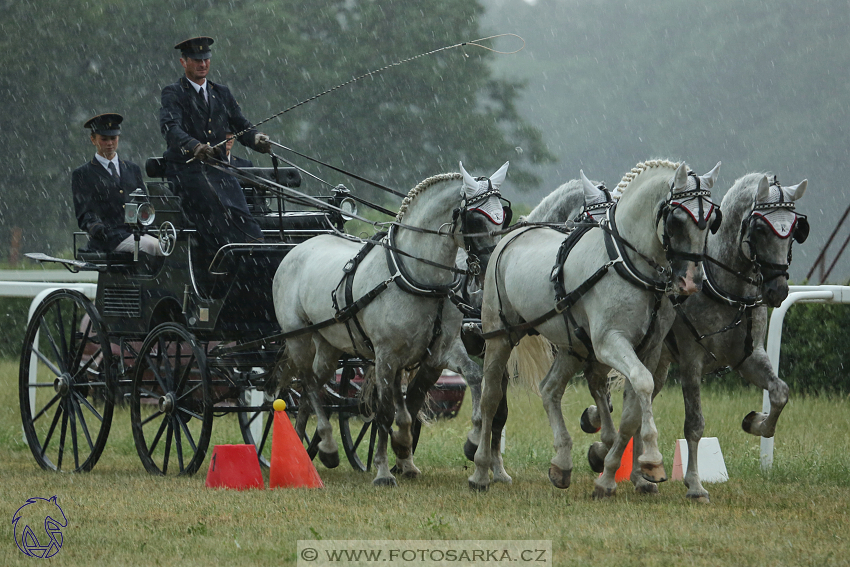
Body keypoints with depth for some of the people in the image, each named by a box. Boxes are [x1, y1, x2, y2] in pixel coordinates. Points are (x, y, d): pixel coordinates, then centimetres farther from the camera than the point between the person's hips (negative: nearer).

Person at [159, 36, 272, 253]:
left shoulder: (222, 93, 22)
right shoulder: (174, 94, 4)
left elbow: (241, 126, 16)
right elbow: (171, 129, -14)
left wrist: (257, 139, -9)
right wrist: (195, 147, -35)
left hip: (218, 169, 5)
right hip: (186, 169, -5)